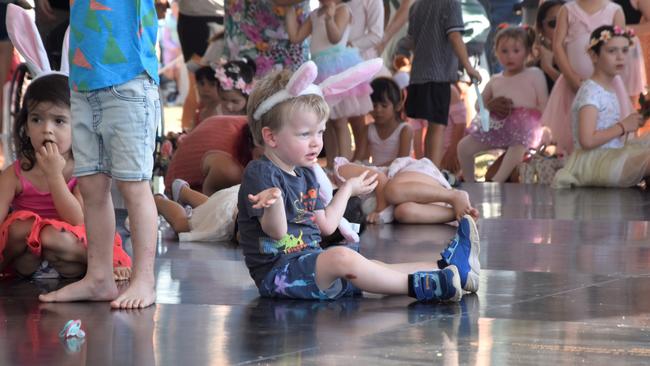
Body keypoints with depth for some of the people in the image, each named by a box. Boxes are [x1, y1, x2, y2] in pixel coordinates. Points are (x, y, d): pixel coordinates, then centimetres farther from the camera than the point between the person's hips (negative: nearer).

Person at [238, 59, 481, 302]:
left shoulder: (305, 175, 16)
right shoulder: (259, 174, -13)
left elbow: (325, 225, 19)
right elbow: (277, 232, -23)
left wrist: (349, 189, 31)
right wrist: (274, 203, -45)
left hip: (308, 263, 10)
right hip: (278, 270, -10)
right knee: (341, 257, -30)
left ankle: (449, 267, 1)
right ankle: (416, 286, -29)